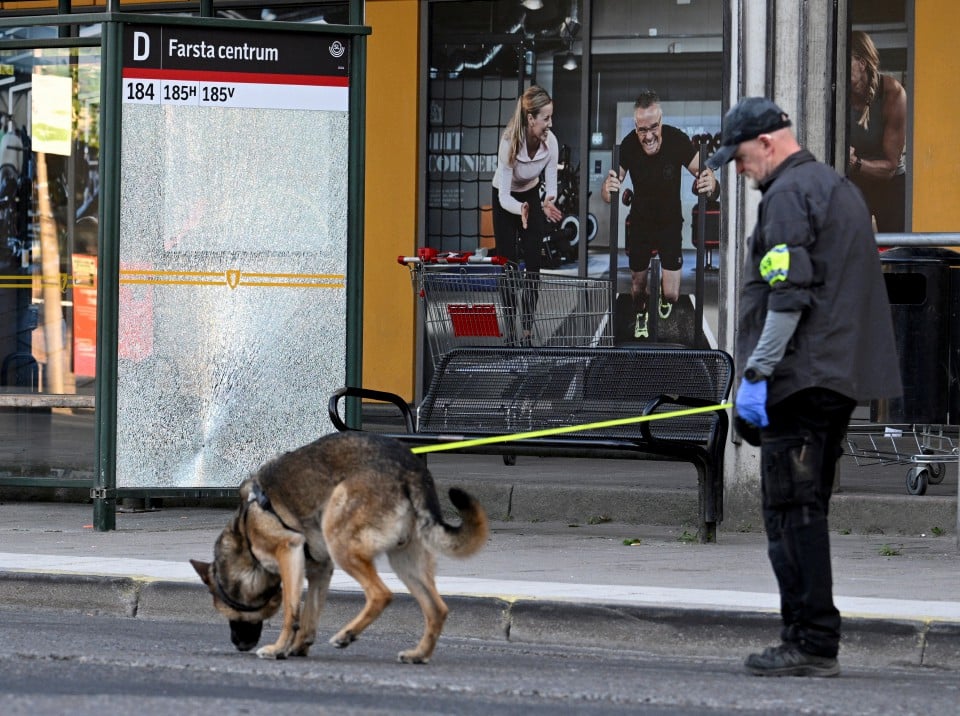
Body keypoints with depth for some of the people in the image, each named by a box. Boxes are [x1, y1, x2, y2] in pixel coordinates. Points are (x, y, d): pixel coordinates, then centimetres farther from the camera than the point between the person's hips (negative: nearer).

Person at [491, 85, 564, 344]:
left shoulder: (550, 142, -26)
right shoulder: (509, 143, -34)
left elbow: (551, 184, -20)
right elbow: (504, 196, -32)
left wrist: (548, 202, -43)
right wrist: (521, 210, -53)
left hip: (532, 196, 3)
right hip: (505, 199, -2)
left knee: (532, 263, -7)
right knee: (508, 263, -6)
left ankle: (527, 328, -4)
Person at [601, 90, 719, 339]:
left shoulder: (678, 141, -29)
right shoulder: (628, 146, -26)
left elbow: (705, 175, -22)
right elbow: (608, 195, -21)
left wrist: (710, 184, -47)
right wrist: (608, 189, -47)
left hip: (671, 222, -1)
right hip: (640, 222, 1)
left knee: (671, 295, -1)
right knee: (638, 282, 17)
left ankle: (664, 296, 39)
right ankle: (640, 317, 52)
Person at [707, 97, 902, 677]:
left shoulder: (790, 194, -10)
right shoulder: (840, 188, 21)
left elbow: (789, 296, -19)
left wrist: (757, 374, -18)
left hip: (801, 376, -10)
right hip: (843, 377, 10)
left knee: (793, 510, -8)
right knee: (806, 512, 13)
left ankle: (811, 644, -11)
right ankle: (811, 641, 14)